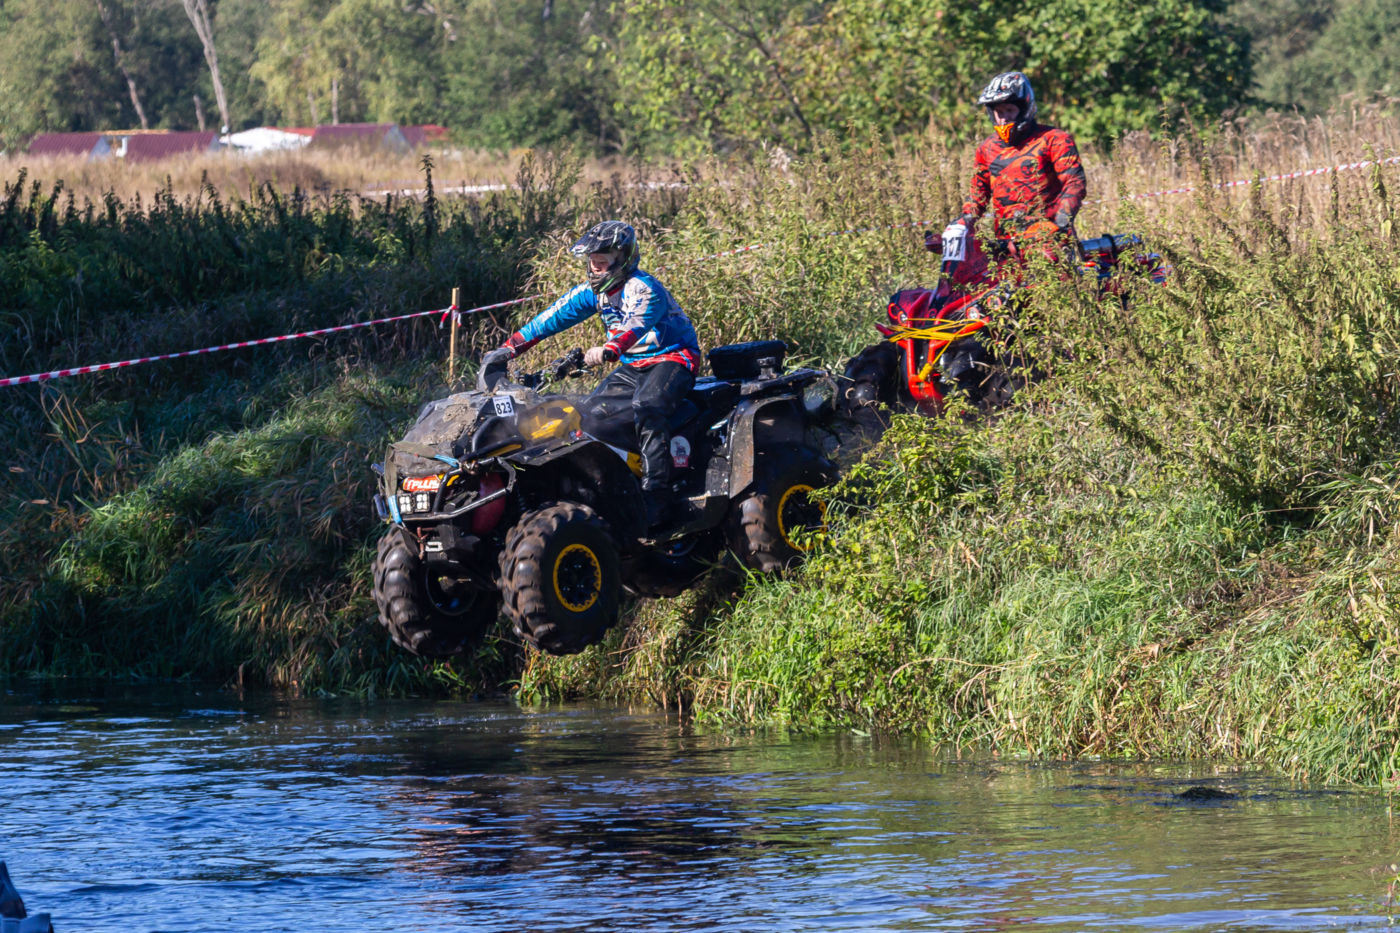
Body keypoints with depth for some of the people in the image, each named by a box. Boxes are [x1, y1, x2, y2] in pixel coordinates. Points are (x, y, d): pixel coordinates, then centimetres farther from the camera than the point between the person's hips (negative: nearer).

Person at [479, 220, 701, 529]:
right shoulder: (594, 291, 5)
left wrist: (609, 350, -60)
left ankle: (655, 495, -37)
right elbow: (553, 317, 5)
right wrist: (509, 348, -2)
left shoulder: (644, 289, -20)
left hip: (672, 359, -9)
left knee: (646, 408, -34)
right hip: (633, 366, 9)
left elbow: (637, 324, -40)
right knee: (591, 411, -4)